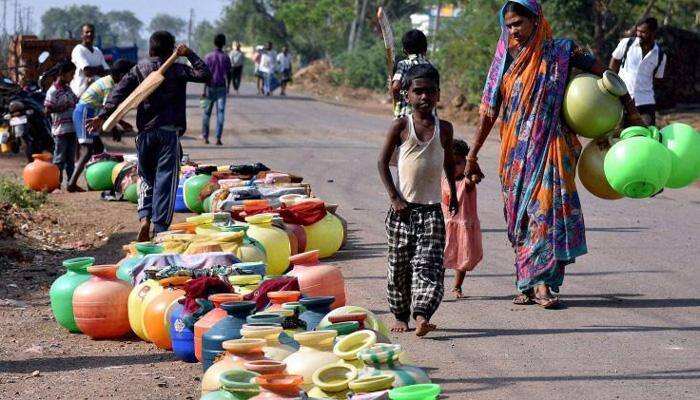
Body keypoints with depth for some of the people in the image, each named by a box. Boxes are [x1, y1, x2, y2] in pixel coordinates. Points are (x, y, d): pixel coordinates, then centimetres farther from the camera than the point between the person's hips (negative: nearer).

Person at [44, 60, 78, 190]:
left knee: (71, 158, 11)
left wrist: (77, 101, 7)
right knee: (59, 159, -1)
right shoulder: (53, 91, -12)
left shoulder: (68, 89, 12)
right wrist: (63, 107, -19)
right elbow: (48, 110, -16)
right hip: (60, 129, -7)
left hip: (72, 129, 7)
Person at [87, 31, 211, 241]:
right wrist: (190, 55, 6)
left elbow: (119, 92, -5)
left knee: (146, 178, 16)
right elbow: (205, 74, -2)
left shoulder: (138, 70, 7)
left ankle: (145, 217, -4)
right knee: (165, 180, 0)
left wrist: (103, 116, -11)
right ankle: (160, 227, -6)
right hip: (169, 132, -3)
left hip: (145, 132, 3)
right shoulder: (176, 70, 0)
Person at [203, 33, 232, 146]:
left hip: (210, 87, -1)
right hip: (222, 88, 1)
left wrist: (204, 90, -8)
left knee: (207, 112, 11)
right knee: (220, 112, -2)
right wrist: (228, 87, 16)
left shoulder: (208, 57, -5)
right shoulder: (226, 58, 0)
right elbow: (228, 74, 4)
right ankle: (218, 138, -9)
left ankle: (205, 136, 16)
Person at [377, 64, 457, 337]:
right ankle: (401, 315, 21)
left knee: (428, 263, -13)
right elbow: (382, 162, 0)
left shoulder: (444, 128, 4)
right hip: (403, 208, -1)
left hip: (431, 209, 1)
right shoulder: (401, 126, -2)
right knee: (399, 266, 6)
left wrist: (453, 193, 21)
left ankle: (421, 315, -23)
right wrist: (394, 197, -7)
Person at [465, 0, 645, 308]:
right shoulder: (505, 58, 7)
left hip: (550, 148, -3)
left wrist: (633, 115, 2)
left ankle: (542, 283, -13)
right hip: (516, 153, 3)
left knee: (548, 209, -12)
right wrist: (471, 156, 7)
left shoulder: (561, 52, -1)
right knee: (521, 216, 5)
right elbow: (489, 111, 9)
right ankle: (527, 284, 12)